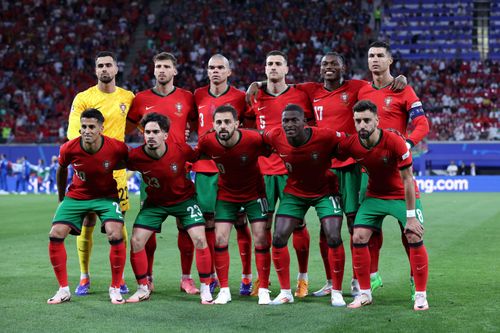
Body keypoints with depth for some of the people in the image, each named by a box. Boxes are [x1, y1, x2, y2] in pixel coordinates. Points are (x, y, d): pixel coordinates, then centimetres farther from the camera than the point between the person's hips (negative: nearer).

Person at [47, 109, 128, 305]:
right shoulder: (69, 149, -19)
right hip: (76, 196, 2)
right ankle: (64, 290, 4)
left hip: (106, 196, -2)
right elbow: (62, 170, 4)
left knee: (116, 236, -22)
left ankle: (115, 289, -3)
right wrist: (61, 198, 11)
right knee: (55, 235, -10)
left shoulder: (117, 148, -24)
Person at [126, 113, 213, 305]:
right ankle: (143, 289, 11)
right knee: (136, 242, -8)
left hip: (184, 199, -1)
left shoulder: (181, 149, -26)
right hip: (155, 202, 1)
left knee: (200, 240, -14)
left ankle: (205, 289, 2)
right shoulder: (136, 156, -24)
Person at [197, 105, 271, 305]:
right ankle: (224, 290, 7)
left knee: (260, 239, -6)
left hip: (254, 193, -2)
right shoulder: (207, 142, -21)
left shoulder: (254, 139, -28)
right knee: (220, 239, -4)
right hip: (226, 194, 2)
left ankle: (263, 290, 6)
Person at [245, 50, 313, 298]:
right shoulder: (255, 98, 7)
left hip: (292, 169, -2)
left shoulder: (300, 96, 1)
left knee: (298, 223, 0)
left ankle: (303, 278, 10)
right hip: (263, 170, 2)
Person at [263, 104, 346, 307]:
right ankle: (285, 292, 10)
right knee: (278, 239, -5)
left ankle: (337, 292, 3)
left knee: (334, 239, -13)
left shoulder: (325, 137, -30)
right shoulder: (276, 137, -21)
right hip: (294, 192, 3)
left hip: (325, 191, -3)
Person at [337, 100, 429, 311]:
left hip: (402, 196, -3)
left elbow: (407, 180, -22)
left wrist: (411, 217, -22)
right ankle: (364, 293, 6)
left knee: (415, 239, -15)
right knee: (358, 238, -8)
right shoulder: (350, 144, -17)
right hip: (374, 196, 3)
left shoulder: (394, 141, -27)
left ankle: (421, 295, -1)